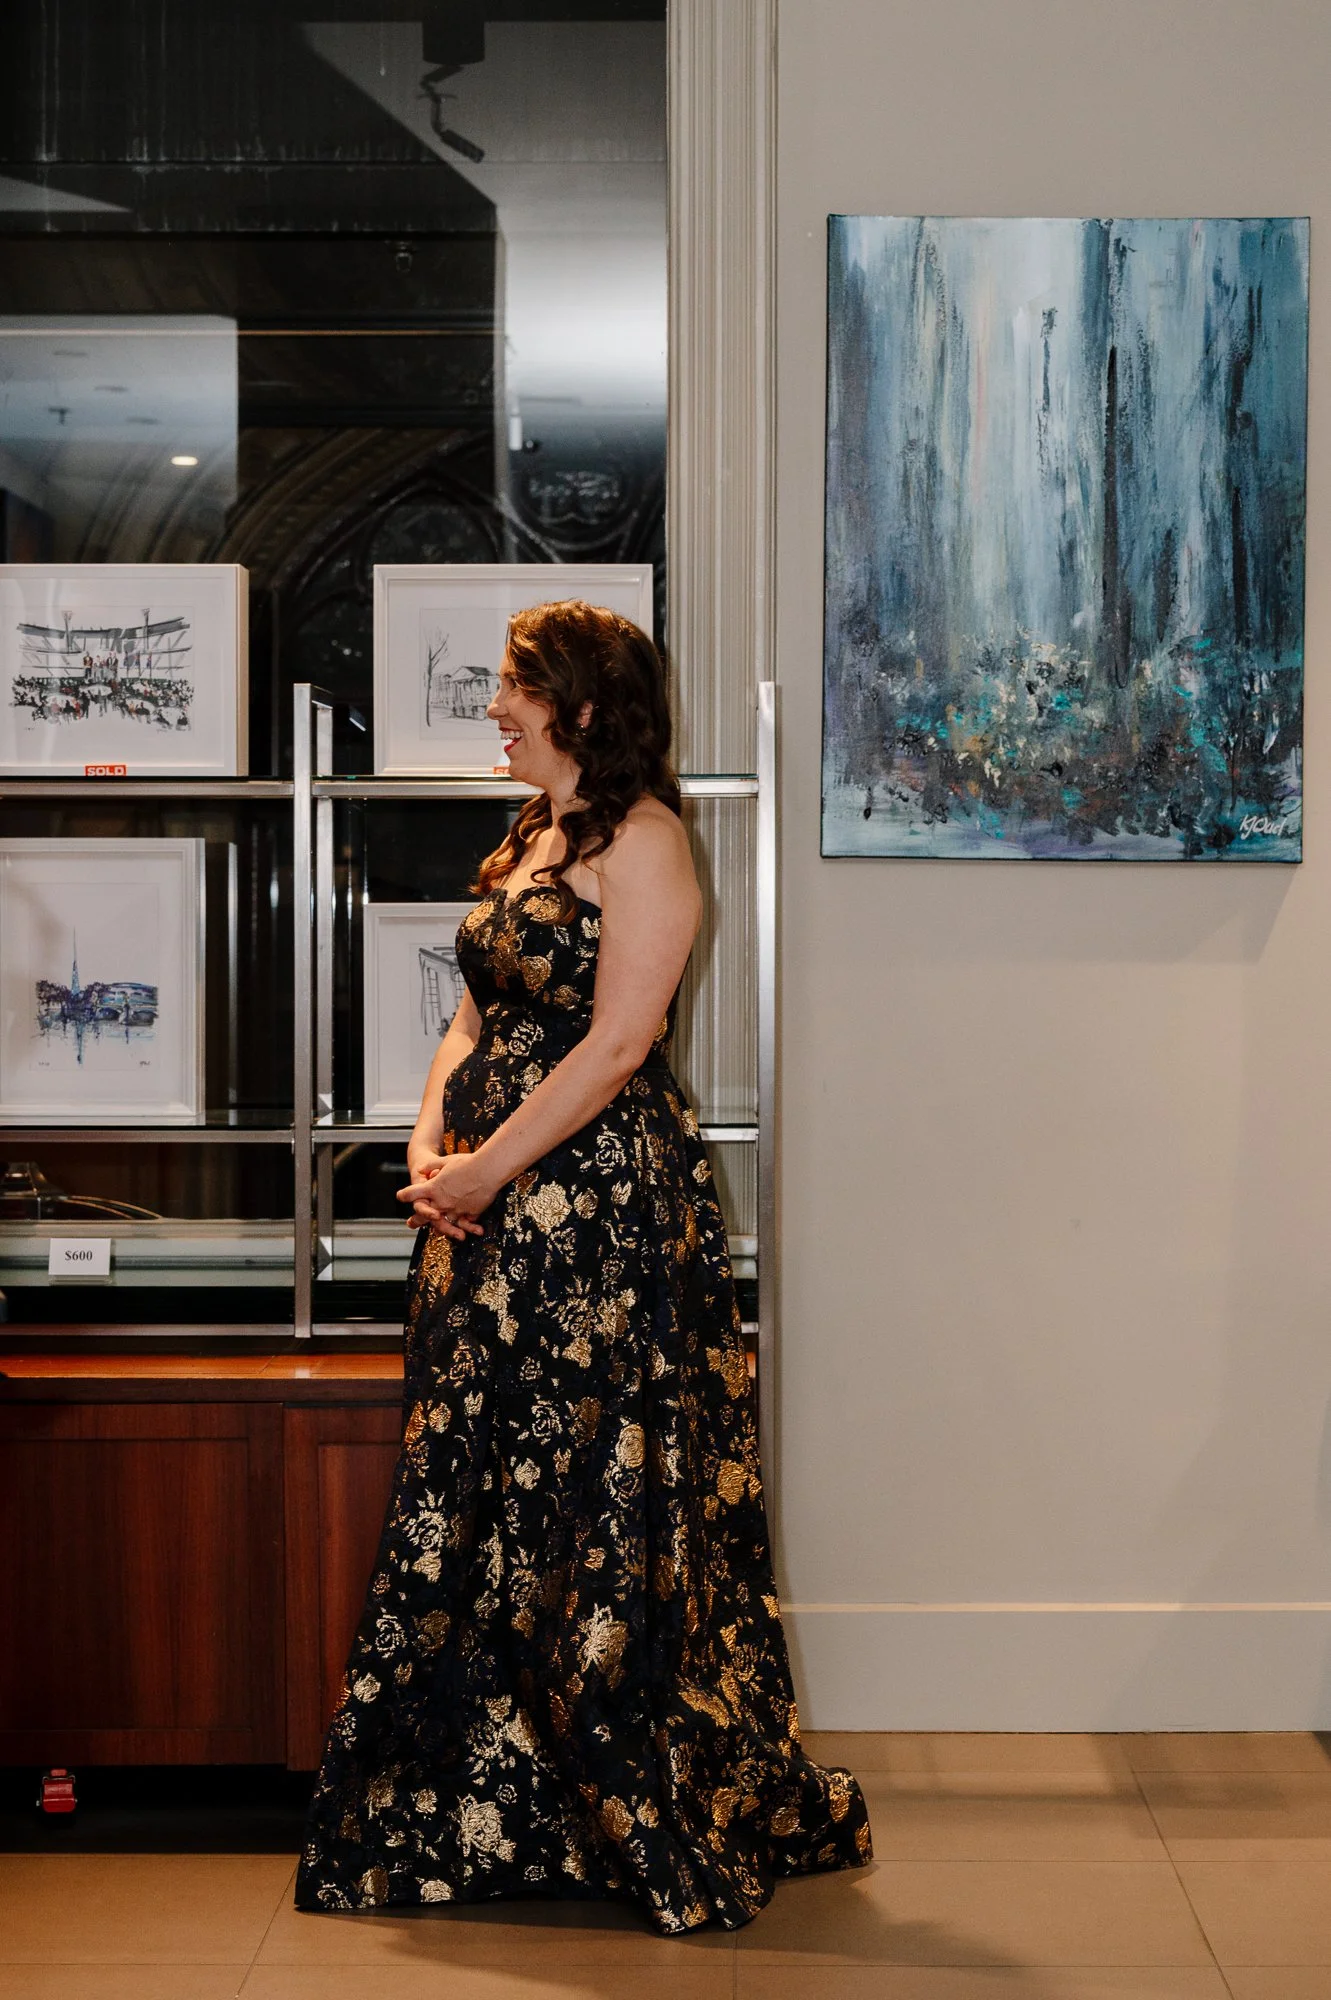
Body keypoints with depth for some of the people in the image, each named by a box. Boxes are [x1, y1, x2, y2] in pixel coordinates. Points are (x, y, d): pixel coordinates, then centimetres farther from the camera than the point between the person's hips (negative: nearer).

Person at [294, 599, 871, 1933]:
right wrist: (430, 1151, 1)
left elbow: (614, 1047, -17)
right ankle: (469, 1819, 25)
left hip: (605, 1211, -9)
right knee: (465, 1507, 12)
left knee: (607, 1506, -2)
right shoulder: (528, 841, 17)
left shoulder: (640, 838, -10)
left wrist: (485, 1171, -15)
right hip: (492, 1220, 9)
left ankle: (679, 1823, 14)